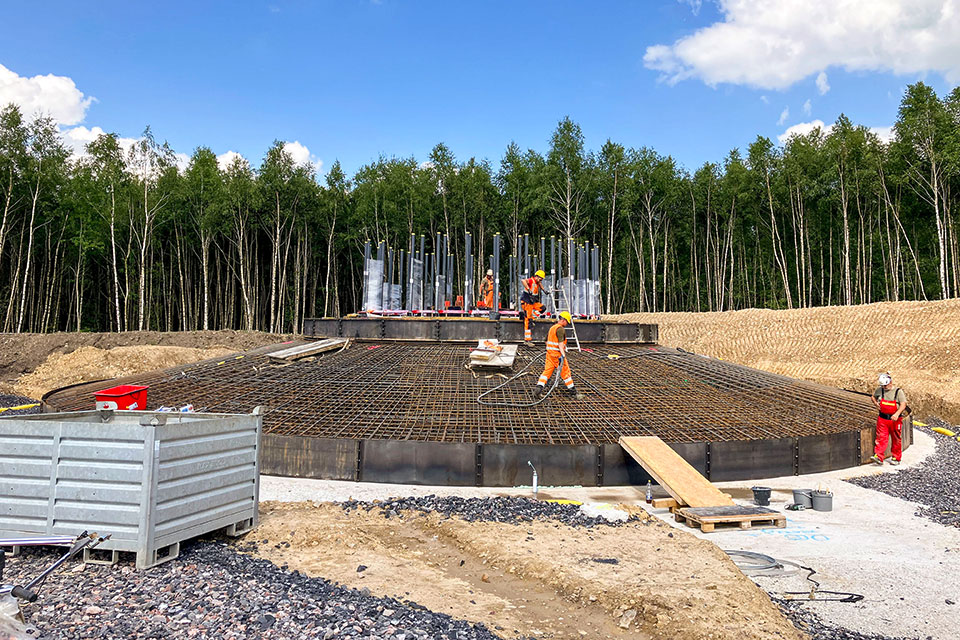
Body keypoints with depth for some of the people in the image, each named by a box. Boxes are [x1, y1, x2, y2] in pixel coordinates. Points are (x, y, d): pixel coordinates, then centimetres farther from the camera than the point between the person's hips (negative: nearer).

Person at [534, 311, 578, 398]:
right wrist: (563, 355, -30)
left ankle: (539, 387, -10)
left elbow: (547, 341, 27)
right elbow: (560, 343, -23)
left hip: (549, 353, 8)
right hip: (557, 354, -8)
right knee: (565, 372, 5)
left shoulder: (552, 327, 17)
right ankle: (571, 389, 17)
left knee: (547, 371, 5)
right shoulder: (560, 329, -13)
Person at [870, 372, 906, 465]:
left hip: (895, 419, -2)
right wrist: (875, 403, 3)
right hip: (882, 418, 2)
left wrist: (897, 414, -29)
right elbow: (873, 397, 24)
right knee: (881, 437, -5)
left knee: (896, 439, 7)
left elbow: (903, 404, -14)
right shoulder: (879, 390, 5)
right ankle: (878, 457, -10)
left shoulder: (898, 391, -6)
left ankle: (896, 458, 19)